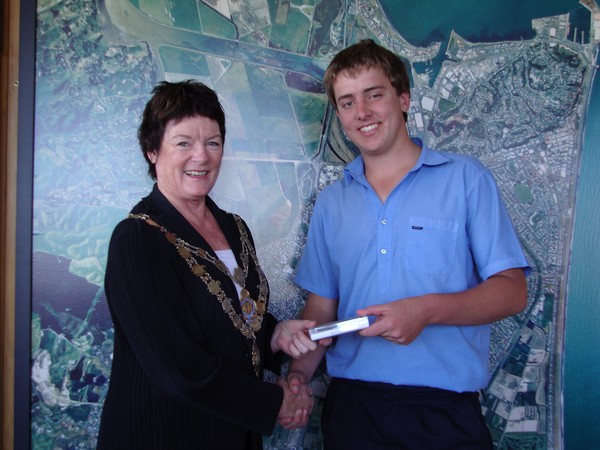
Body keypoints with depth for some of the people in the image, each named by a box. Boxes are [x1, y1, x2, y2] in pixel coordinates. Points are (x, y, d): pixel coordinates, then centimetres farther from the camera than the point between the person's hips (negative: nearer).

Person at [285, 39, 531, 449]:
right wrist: (301, 371, -7)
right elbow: (322, 304, 10)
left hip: (445, 410, -3)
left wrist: (427, 310, -21)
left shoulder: (465, 179, -3)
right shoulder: (331, 202, 8)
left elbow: (512, 291, -6)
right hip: (351, 404, 3)